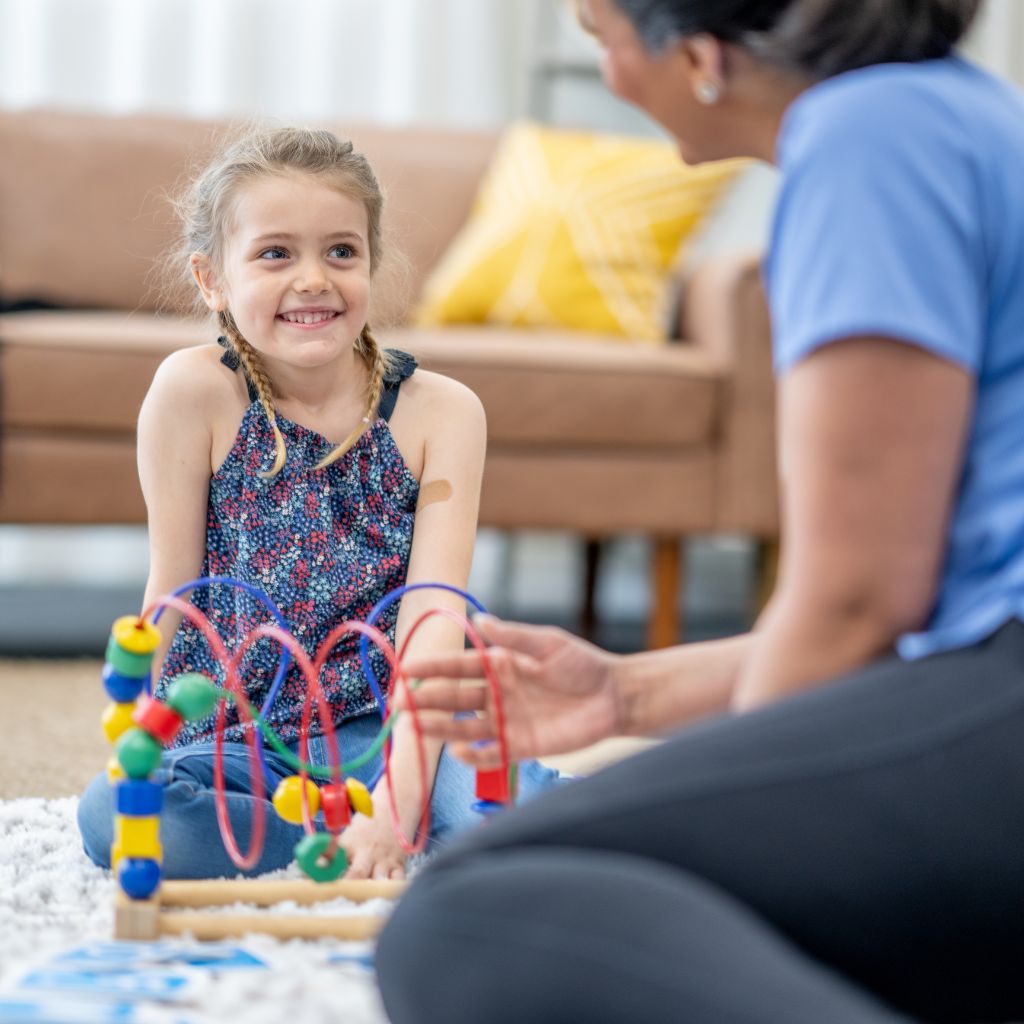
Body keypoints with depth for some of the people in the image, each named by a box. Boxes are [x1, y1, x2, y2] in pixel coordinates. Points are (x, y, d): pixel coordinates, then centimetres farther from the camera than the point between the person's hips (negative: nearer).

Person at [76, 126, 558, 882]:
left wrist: (397, 797, -24)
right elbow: (172, 589, 1)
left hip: (384, 729, -2)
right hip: (231, 742, 2)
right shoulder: (195, 391, -4)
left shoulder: (440, 411, -2)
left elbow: (435, 617, -11)